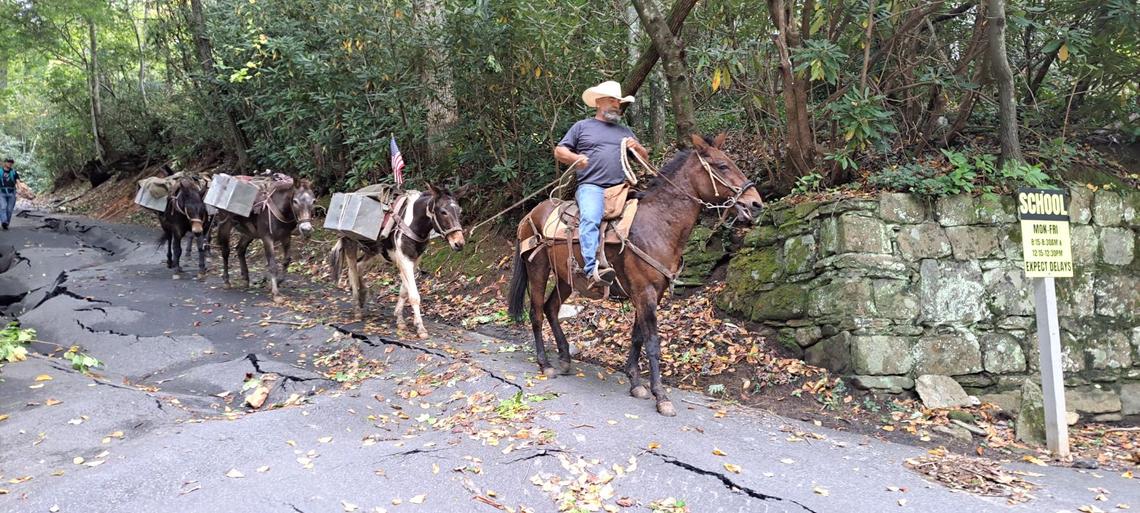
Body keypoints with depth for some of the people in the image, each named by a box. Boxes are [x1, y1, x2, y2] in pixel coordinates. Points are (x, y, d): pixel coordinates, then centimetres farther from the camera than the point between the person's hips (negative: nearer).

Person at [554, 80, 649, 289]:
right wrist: (575, 158, -8)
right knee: (590, 219, -33)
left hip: (621, 188, 4)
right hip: (591, 186, -4)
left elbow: (645, 158, 27)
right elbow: (559, 151, 13)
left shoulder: (625, 131, 29)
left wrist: (637, 148, 4)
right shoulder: (582, 126, 18)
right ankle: (592, 270, -47)